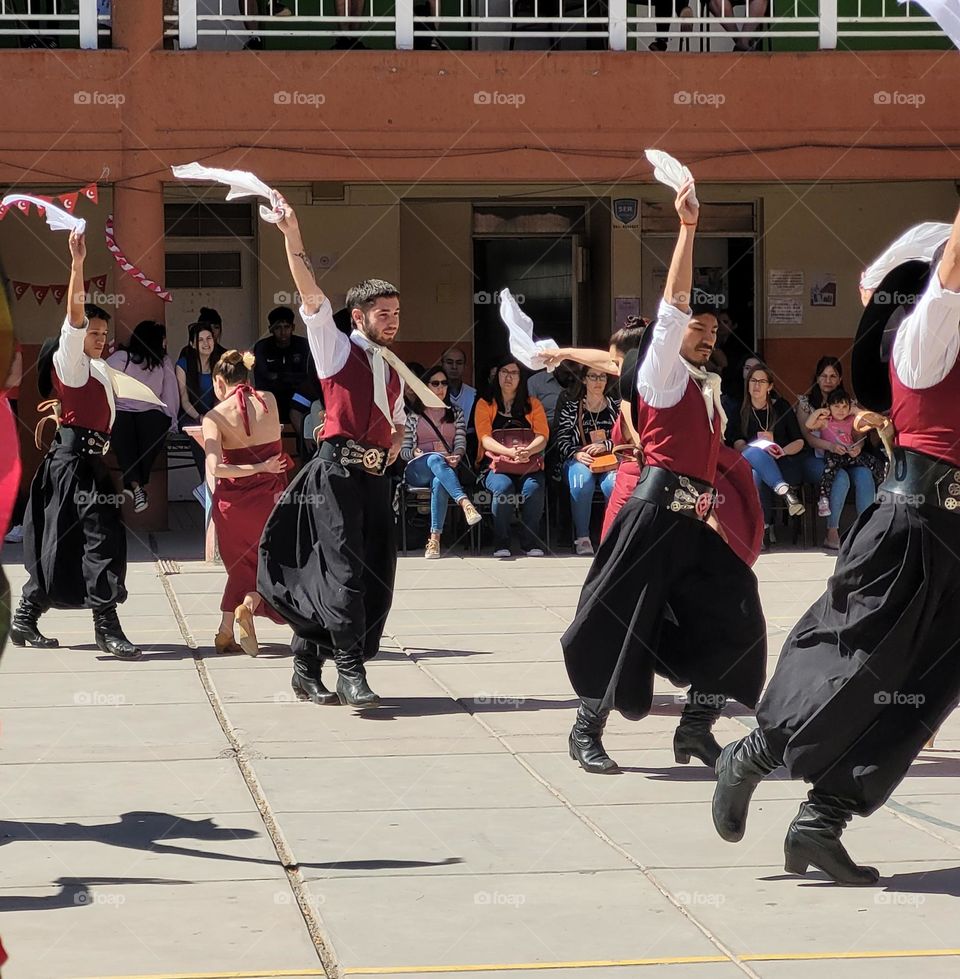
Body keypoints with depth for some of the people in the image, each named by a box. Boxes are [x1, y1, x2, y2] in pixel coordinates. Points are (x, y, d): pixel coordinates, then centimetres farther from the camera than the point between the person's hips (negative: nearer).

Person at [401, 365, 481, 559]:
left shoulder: (455, 413, 23)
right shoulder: (413, 416, 17)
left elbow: (461, 444, 10)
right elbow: (403, 451, 11)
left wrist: (456, 456, -14)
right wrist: (415, 453, -12)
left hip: (447, 468, 1)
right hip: (417, 470, -1)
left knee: (439, 482, -39)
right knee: (435, 459, -39)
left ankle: (435, 539, -49)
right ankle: (465, 503, -60)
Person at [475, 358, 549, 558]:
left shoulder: (532, 404, 17)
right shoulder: (485, 404, 12)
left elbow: (542, 437, 4)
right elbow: (485, 439, -2)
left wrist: (527, 451, -20)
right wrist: (510, 452, -21)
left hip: (529, 466, 1)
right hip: (496, 465, -1)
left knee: (533, 487, -33)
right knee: (503, 486, -35)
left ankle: (530, 542, -21)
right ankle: (501, 543, -23)